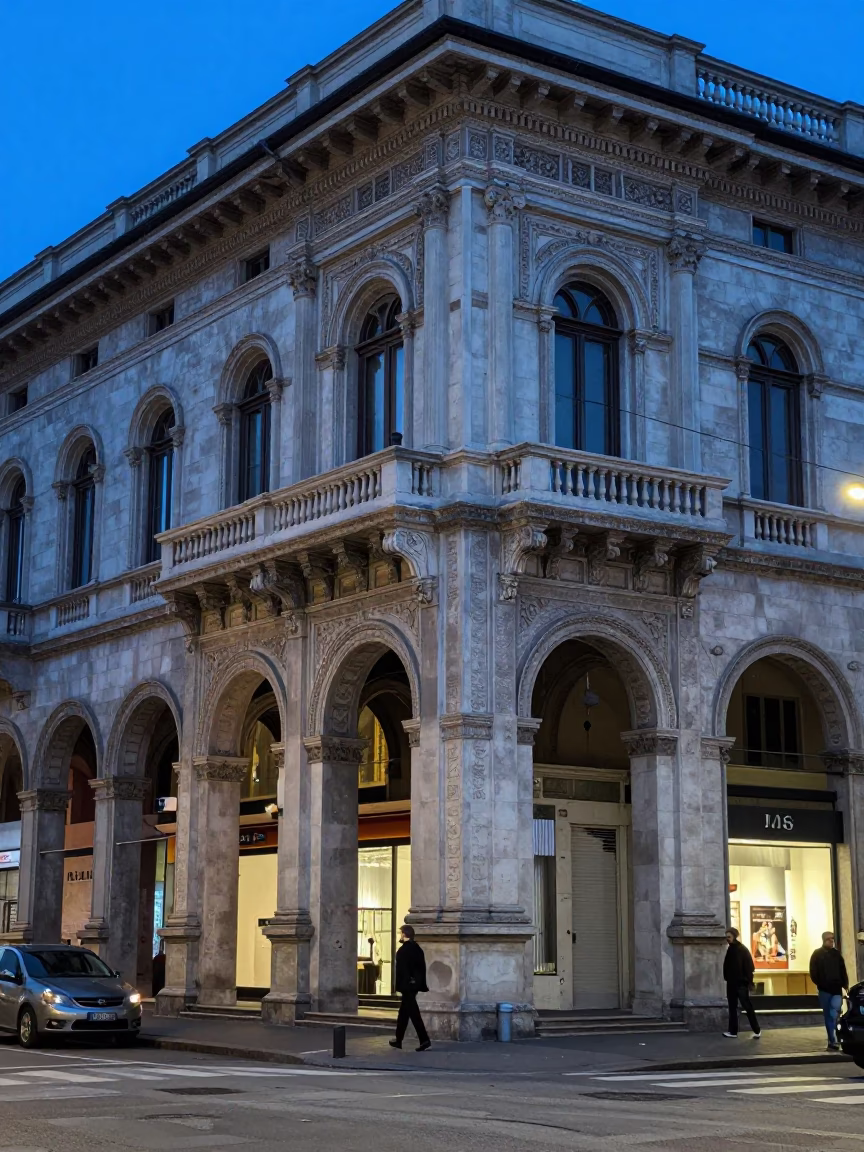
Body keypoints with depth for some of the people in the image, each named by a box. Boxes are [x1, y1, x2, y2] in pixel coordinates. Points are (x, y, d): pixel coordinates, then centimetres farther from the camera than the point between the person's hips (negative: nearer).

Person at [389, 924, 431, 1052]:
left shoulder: (403, 950, -15)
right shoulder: (417, 948, 9)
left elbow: (401, 970, -18)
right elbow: (422, 967, 10)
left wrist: (398, 986, -14)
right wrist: (422, 985, 13)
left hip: (407, 985, -9)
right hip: (415, 984, 9)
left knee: (413, 1013, -8)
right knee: (403, 1013, 17)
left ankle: (425, 1040, -13)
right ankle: (398, 1040, 24)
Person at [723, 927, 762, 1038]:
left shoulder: (742, 950, -9)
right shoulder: (730, 950, 12)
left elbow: (749, 967, -12)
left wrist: (748, 982, -17)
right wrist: (727, 978, 11)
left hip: (741, 983, -8)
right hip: (731, 983, 8)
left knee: (747, 1007, -5)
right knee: (732, 1008, 8)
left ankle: (757, 1030, 2)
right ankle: (733, 1031, 12)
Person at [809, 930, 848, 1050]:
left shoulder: (837, 953, 11)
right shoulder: (817, 954, 4)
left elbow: (843, 971, 13)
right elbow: (813, 973, -1)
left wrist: (845, 984, 3)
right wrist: (820, 984, -10)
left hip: (837, 989, 0)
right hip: (824, 990, 0)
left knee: (834, 1014, -17)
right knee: (828, 1016, 4)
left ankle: (833, 1040, -13)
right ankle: (833, 1040, 10)